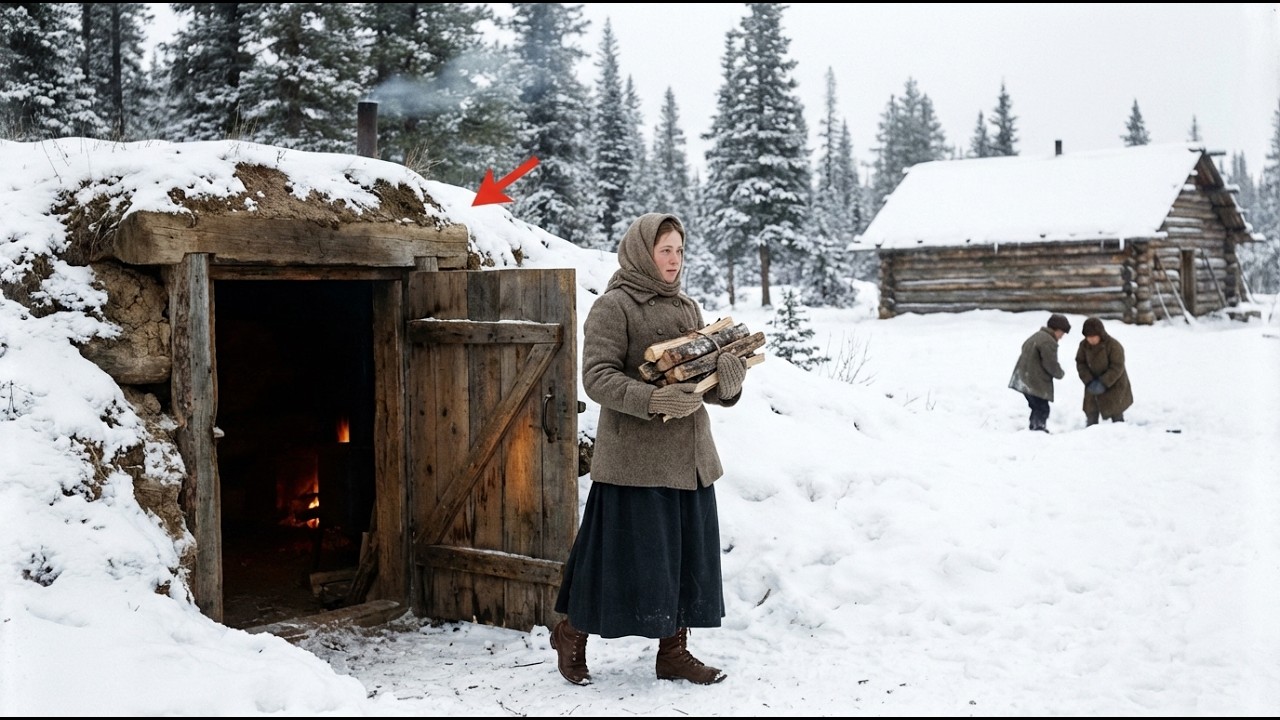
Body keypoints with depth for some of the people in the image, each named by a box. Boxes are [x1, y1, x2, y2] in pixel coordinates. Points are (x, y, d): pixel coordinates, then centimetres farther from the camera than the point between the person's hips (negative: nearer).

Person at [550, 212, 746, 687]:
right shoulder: (612, 307, -8)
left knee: (686, 553, 10)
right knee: (627, 553, 0)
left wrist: (727, 377, -9)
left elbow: (707, 378, 14)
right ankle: (571, 633, 21)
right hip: (634, 458, -7)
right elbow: (597, 376, -16)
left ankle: (673, 652, 23)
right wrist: (654, 400, -28)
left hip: (689, 457, 7)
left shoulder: (686, 307, 13)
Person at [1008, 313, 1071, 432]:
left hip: (1024, 380, 10)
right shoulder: (1049, 342, -17)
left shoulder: (1036, 336, 16)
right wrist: (1061, 374, 2)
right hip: (1036, 383, -10)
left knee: (1037, 409, 19)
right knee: (1042, 409, -8)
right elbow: (1051, 364, -19)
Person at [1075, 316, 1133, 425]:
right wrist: (1089, 381, -14)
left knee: (1116, 416, 1)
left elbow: (1117, 367, -20)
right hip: (1093, 387, 5)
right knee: (1091, 413, 7)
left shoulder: (1114, 346, -22)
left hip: (1114, 385, -5)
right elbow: (1080, 363, -1)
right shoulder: (1084, 345, -7)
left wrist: (1103, 383, -26)